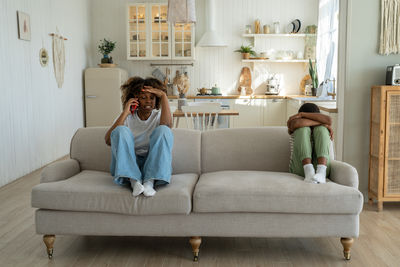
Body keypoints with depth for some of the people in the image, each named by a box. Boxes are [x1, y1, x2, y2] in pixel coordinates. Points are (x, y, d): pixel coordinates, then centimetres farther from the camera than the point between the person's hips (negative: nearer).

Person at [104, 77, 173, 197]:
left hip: (153, 164, 0)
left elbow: (167, 124, -20)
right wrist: (125, 113, -12)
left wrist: (163, 96, -14)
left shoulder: (158, 115, 8)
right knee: (121, 130, -20)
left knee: (163, 130, -21)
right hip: (128, 164, 0)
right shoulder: (128, 118, 7)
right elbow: (108, 141, -10)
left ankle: (150, 181, -32)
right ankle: (134, 181, -31)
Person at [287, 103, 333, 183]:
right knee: (303, 128, -14)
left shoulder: (321, 129, 13)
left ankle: (321, 172, -34)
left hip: (321, 166, 1)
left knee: (321, 128, -13)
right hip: (300, 168, -1)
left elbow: (329, 120, -11)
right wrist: (323, 123, -11)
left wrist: (302, 114, -7)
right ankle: (309, 172, -34)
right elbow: (297, 123, -16)